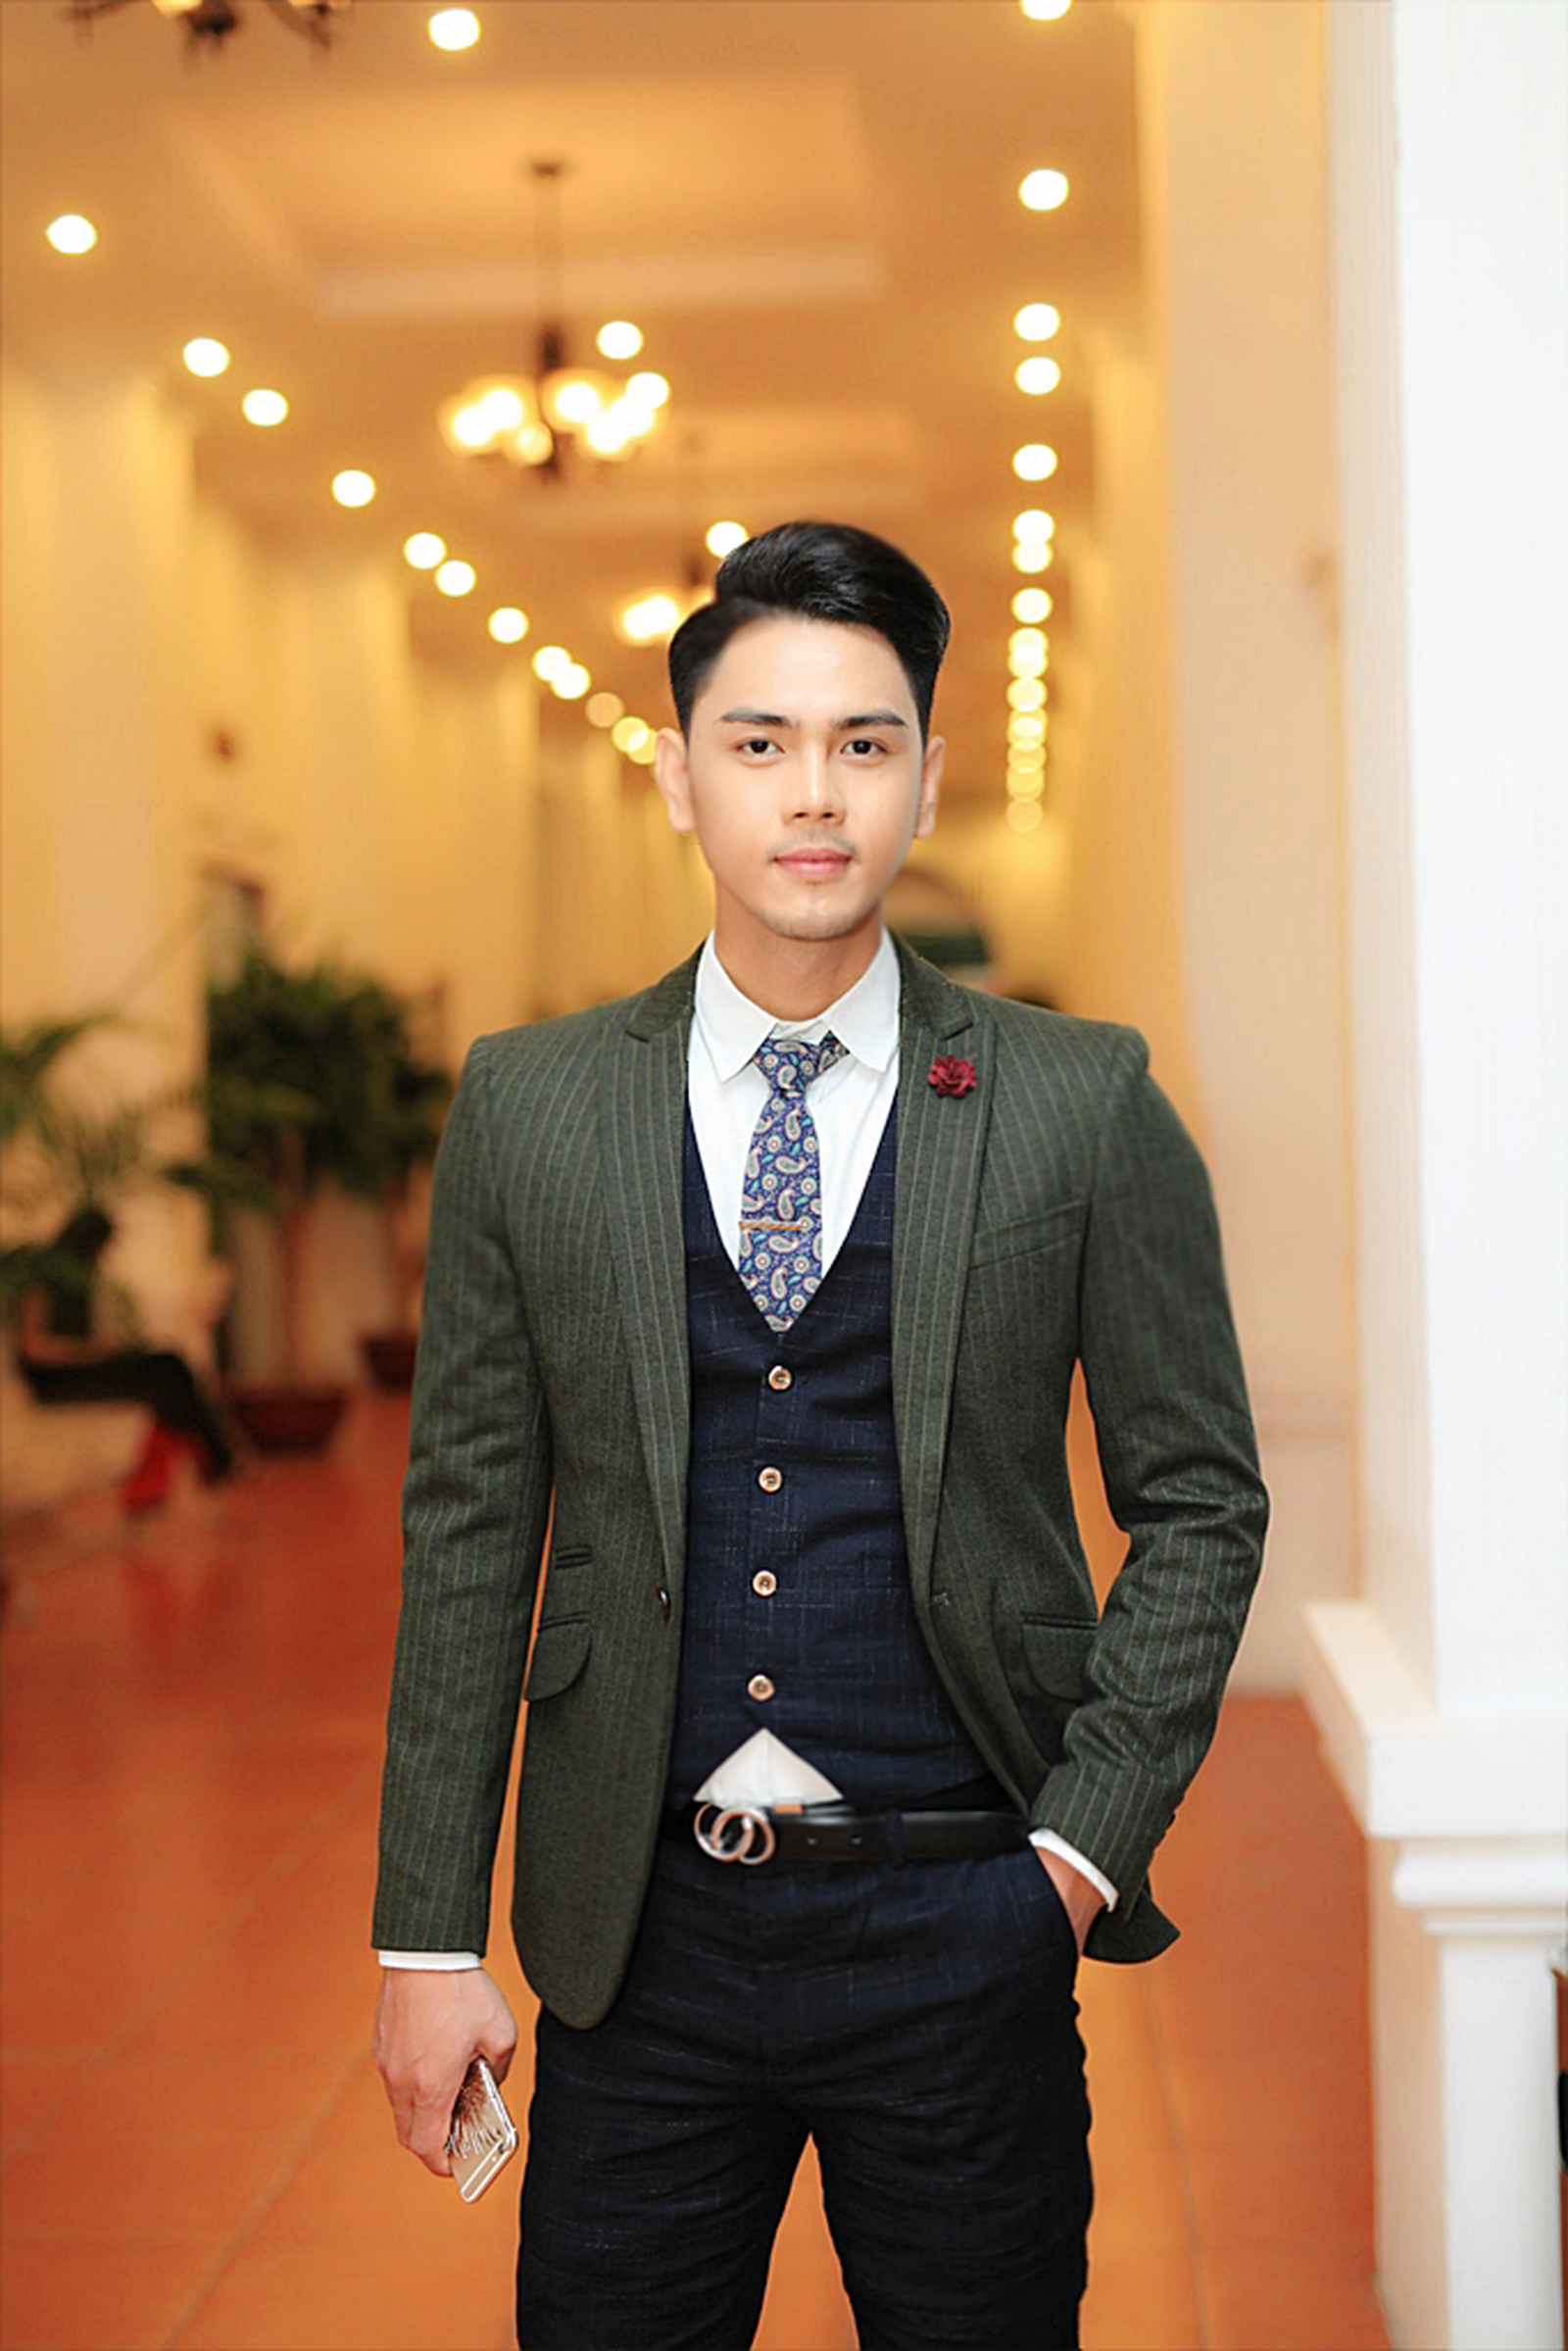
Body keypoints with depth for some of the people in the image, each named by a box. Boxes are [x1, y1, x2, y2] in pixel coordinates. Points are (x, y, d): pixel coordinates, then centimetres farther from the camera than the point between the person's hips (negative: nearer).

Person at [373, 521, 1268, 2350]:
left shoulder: (1084, 1106, -1)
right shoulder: (527, 1107, 2)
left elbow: (1201, 1498, 4)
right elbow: (469, 1525, 3)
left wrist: (1088, 1837, -5)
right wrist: (427, 1935, 2)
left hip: (962, 1938, -1)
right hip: (638, 1928, 1)